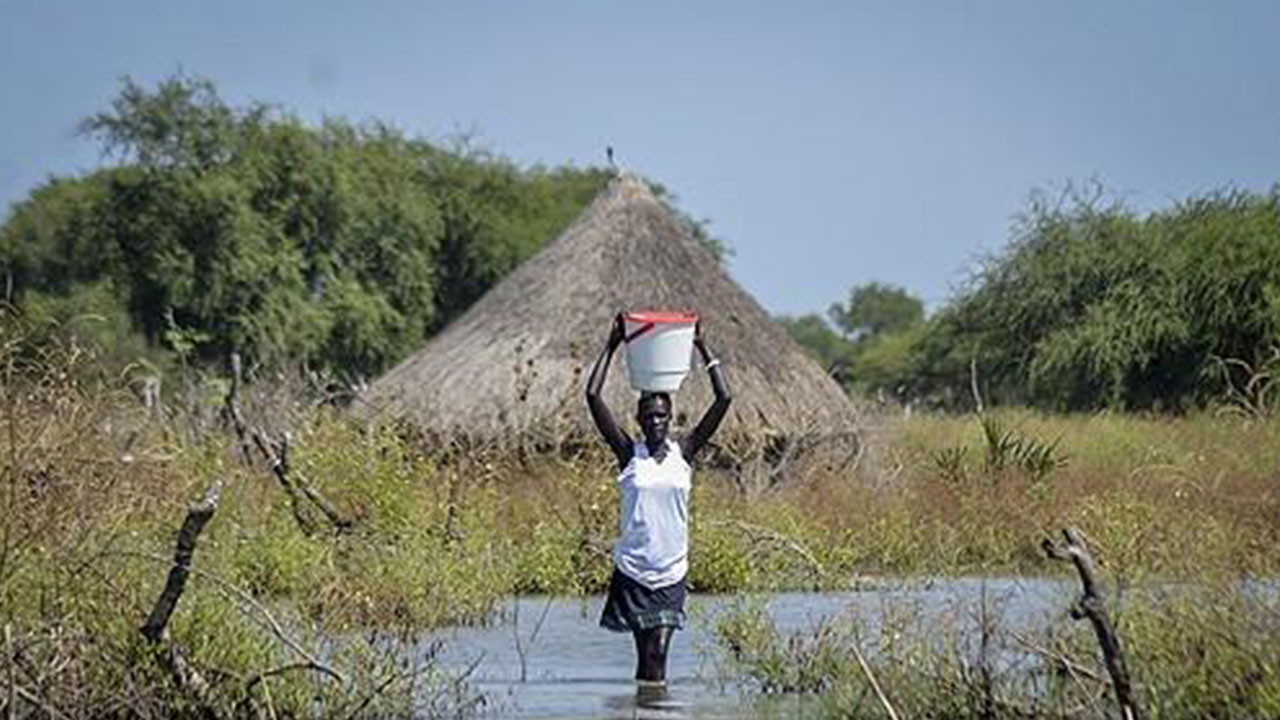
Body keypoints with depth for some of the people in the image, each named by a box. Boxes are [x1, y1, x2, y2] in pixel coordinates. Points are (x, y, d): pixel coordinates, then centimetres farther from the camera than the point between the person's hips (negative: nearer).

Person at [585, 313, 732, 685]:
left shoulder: (684, 452, 3)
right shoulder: (629, 453, 0)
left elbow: (724, 400, -1)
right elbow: (593, 397, -6)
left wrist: (703, 350, -1)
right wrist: (611, 347, -5)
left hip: (671, 570, 1)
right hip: (632, 569, -1)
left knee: (659, 653, -5)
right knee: (646, 656, 2)